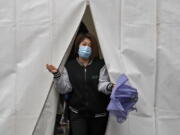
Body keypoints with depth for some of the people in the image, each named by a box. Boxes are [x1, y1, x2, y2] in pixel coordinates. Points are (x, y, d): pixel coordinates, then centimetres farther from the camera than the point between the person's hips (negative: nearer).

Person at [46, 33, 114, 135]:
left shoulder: (100, 65, -3)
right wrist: (56, 74, -20)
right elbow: (64, 89, -5)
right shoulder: (69, 66, 1)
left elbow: (102, 84, -14)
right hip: (77, 114, 0)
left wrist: (110, 87, -36)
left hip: (98, 114, 0)